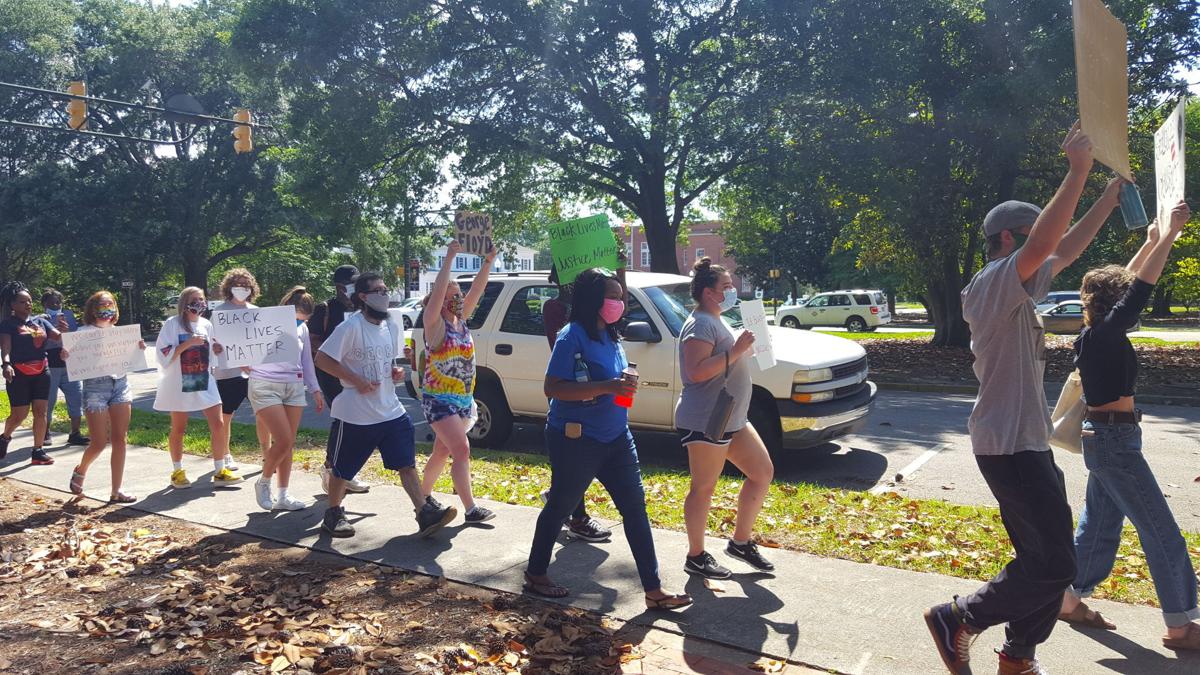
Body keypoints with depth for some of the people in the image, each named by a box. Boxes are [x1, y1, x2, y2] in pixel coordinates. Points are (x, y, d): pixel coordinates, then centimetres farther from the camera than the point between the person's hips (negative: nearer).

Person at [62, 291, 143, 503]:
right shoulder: (83, 332, 0)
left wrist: (138, 350, -1)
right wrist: (66, 357, -25)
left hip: (120, 384, 4)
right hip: (95, 386, -4)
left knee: (120, 440, 0)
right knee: (99, 443, -2)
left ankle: (116, 491, 6)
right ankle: (80, 472, 31)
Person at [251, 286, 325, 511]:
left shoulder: (302, 329, 8)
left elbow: (306, 361, 17)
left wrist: (315, 389, 15)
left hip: (294, 387, 5)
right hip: (265, 387, -5)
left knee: (288, 443, 6)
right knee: (283, 441, -14)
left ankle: (282, 496, 15)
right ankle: (263, 482, 12)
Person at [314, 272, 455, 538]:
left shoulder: (392, 327, 8)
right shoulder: (351, 326, -14)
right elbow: (322, 359, -15)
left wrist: (396, 372, 0)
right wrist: (357, 381, -20)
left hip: (391, 411, 6)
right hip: (355, 415, -6)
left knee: (407, 463, 0)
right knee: (342, 468, 10)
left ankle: (426, 513, 1)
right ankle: (333, 514, 29)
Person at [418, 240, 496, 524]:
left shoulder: (461, 320, 9)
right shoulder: (435, 324, -9)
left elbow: (476, 290, 1)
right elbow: (437, 291, -25)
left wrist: (488, 261, -7)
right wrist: (449, 259, -26)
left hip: (464, 400, 7)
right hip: (439, 400, -7)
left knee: (442, 451, 17)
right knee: (462, 451, -14)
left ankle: (424, 496, 33)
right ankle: (470, 509, -12)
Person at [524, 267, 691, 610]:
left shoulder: (611, 336, 8)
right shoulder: (572, 337, -17)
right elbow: (553, 388, -24)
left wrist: (624, 386, 2)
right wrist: (605, 387, -29)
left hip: (615, 438, 8)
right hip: (576, 440, -8)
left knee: (635, 507, 5)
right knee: (559, 507, 9)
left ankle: (653, 590, 11)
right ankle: (535, 575, 31)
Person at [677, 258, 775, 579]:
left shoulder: (716, 322, 17)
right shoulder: (701, 324, -15)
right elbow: (696, 372, -26)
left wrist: (746, 349, 15)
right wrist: (736, 350, -25)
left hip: (733, 419, 11)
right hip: (705, 421, -11)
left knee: (763, 472, 12)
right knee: (704, 489, 0)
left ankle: (740, 541, 23)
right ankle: (696, 557, 13)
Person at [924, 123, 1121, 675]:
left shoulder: (1011, 288, 15)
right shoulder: (994, 281, -15)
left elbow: (1065, 250, 23)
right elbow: (1045, 244, -33)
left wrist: (1112, 193, 19)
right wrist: (1078, 170, -30)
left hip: (1026, 442, 11)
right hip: (1010, 446, -11)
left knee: (1046, 558, 16)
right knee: (1052, 566, -8)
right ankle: (958, 618, 4)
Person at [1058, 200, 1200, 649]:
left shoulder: (1097, 334, 8)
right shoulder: (1102, 334, -17)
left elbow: (1129, 284, 20)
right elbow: (1140, 289, -21)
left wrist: (1152, 241, 23)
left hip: (1105, 438, 10)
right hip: (1116, 440, -10)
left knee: (1100, 525, 16)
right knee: (1162, 534, 0)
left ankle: (1071, 600, 24)